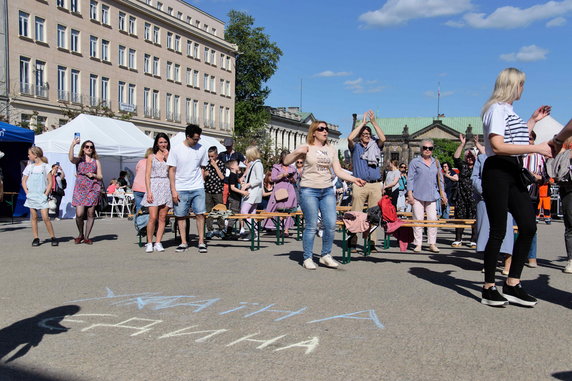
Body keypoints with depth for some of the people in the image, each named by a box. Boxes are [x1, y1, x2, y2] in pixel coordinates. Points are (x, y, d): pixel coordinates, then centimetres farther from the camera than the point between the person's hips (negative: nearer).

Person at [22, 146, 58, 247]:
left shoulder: (45, 166, 1)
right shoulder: (29, 167, 10)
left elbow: (50, 182, -1)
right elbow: (23, 182, 14)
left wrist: (46, 194, -9)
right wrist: (27, 192, 0)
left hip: (42, 196, -3)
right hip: (31, 196, 4)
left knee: (45, 217, -10)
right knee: (34, 217, 4)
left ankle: (53, 237, -1)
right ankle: (36, 238, 10)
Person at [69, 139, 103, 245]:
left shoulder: (96, 161, 15)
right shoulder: (79, 160, 10)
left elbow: (100, 176, 13)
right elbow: (71, 158, -15)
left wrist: (93, 175, -7)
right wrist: (72, 145, -22)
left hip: (93, 189, 1)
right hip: (80, 189, -1)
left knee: (90, 213, -1)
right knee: (79, 214, -11)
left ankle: (86, 237, 10)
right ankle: (80, 234, 13)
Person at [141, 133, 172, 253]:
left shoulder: (169, 156, 14)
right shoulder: (151, 157, 10)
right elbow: (147, 175, 3)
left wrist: (167, 157, -4)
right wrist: (148, 191, -8)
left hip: (166, 187, 2)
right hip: (154, 187, -2)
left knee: (162, 218, 0)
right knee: (153, 217, -11)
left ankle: (158, 243, 5)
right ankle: (149, 243, 0)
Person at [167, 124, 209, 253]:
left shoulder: (202, 149, 3)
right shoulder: (176, 150, -4)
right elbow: (172, 171, -1)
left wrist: (200, 182, 8)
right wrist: (173, 190, -5)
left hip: (198, 188, 1)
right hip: (181, 189, -1)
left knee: (200, 214, -4)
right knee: (181, 216, 3)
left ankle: (201, 241, 5)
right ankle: (183, 242, 14)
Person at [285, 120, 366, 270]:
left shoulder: (331, 150, 14)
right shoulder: (306, 148, 1)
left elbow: (338, 171, 10)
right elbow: (286, 162, -2)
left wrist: (354, 179, -2)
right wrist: (297, 153, -18)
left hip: (327, 190, 5)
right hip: (309, 190, -4)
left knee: (331, 225, 0)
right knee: (312, 226, -3)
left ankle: (326, 255, 17)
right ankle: (307, 258, 10)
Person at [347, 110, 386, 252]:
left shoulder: (375, 147, 16)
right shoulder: (355, 147, 12)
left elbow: (383, 139, -3)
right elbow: (350, 138, -8)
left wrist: (374, 122, -3)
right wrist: (363, 123, -2)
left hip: (375, 185, 2)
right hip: (359, 185, -2)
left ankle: (372, 243, 4)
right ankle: (352, 242, -2)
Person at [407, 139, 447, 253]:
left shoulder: (436, 163, 15)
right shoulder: (415, 162, 3)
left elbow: (440, 179, 21)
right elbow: (410, 179, 0)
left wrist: (442, 194, 15)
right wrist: (409, 194, -8)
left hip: (432, 196, 3)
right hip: (418, 196, -3)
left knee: (433, 219, -2)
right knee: (418, 219, -3)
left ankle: (432, 244, 4)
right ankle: (418, 244, 4)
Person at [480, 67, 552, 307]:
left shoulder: (509, 110, 21)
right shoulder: (497, 108, -8)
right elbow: (497, 146, -20)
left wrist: (533, 120, 29)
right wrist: (536, 148, -20)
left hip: (513, 172, 10)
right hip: (497, 172, -10)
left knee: (528, 226, 5)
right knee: (499, 231, -7)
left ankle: (512, 285, 12)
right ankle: (489, 289, 4)